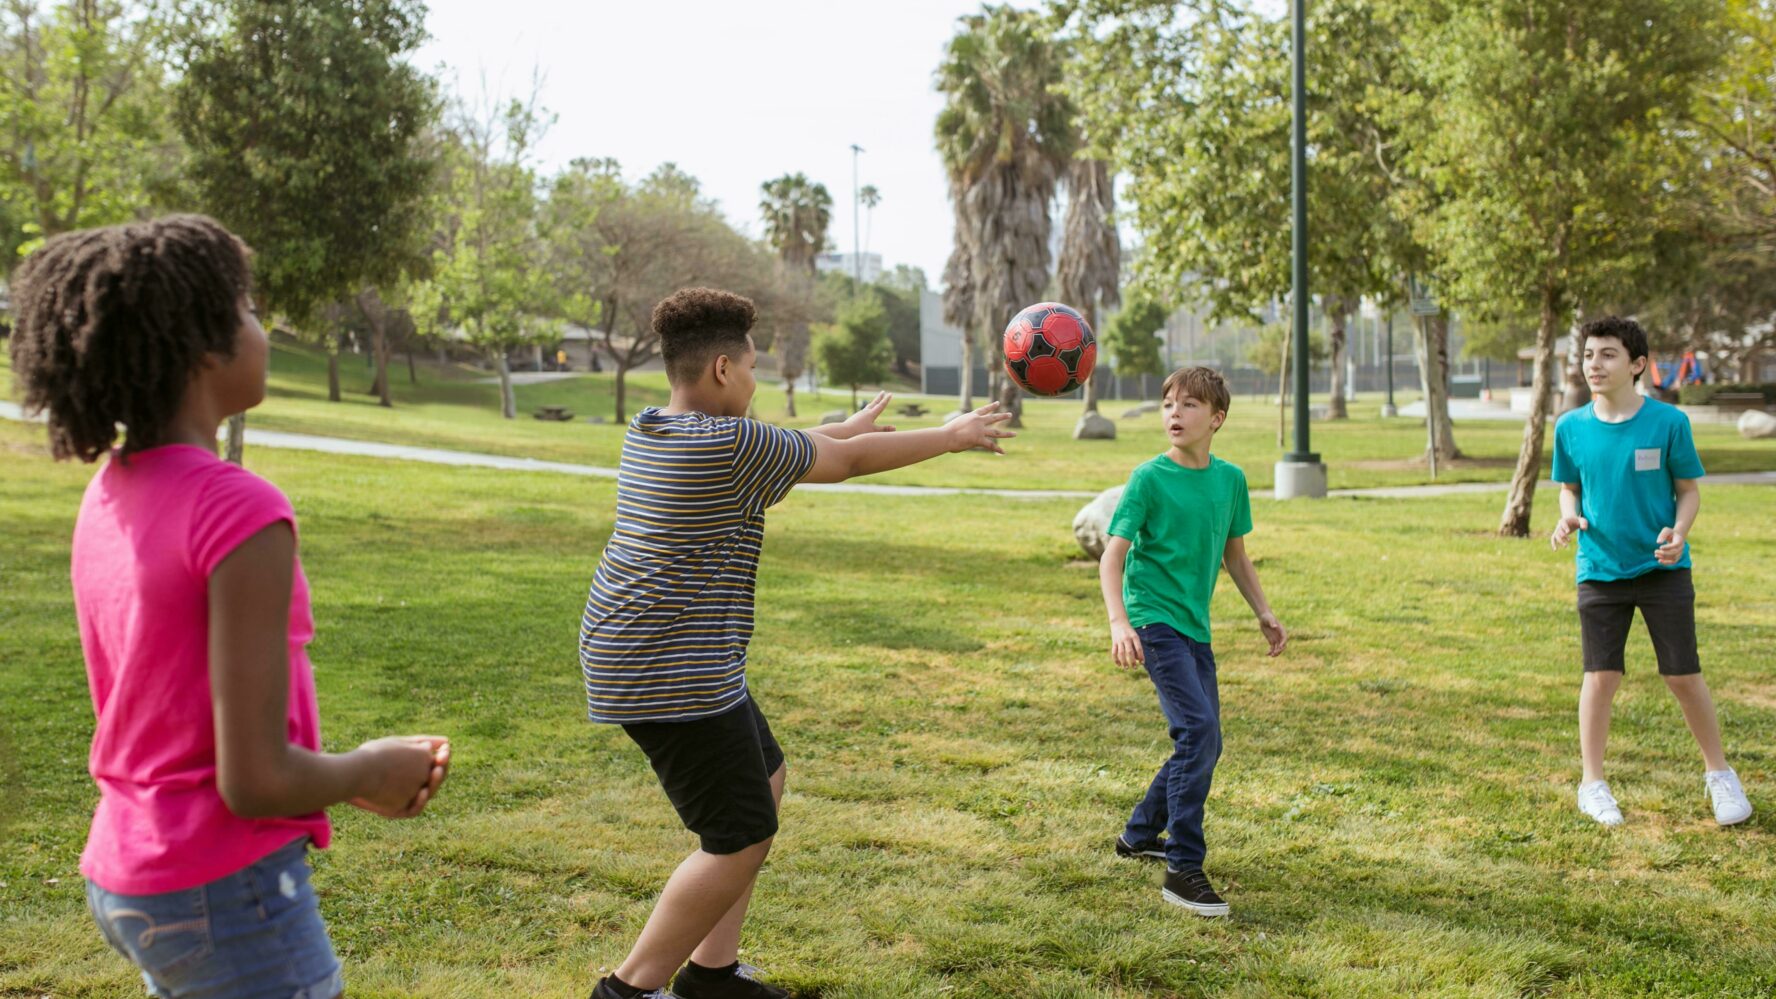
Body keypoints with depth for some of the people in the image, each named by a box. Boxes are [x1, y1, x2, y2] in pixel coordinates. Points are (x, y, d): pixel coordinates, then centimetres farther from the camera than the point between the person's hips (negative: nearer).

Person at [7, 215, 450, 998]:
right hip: (230, 899, -8)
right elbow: (254, 781, -23)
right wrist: (371, 770, -4)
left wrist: (348, 778, 10)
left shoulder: (106, 501, 4)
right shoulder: (240, 516, -22)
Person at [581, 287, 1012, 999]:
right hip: (674, 674, -11)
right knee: (743, 840, -5)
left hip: (634, 654, 11)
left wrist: (848, 427, 36)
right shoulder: (729, 444, -18)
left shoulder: (652, 430, 9)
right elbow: (848, 461, -7)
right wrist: (951, 436, 6)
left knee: (765, 781, 21)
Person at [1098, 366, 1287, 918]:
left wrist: (1264, 613, 14)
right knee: (1198, 732, -19)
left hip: (1195, 625, 7)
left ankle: (1139, 834, 34)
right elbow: (1112, 557, -14)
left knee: (1202, 744, 13)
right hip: (1153, 620, -7)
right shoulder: (1149, 479, -11)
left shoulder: (1230, 479, 5)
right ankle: (1183, 870, -12)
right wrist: (1118, 622, -28)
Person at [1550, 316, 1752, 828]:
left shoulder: (1668, 422, -8)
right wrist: (1568, 517, -11)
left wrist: (1678, 531, -19)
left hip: (1663, 569, -1)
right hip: (1599, 571, 2)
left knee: (1684, 676, 3)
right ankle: (1592, 784, 16)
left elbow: (1689, 489, 0)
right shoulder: (1571, 428, -1)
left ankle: (1719, 773, 24)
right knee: (1600, 676, 2)